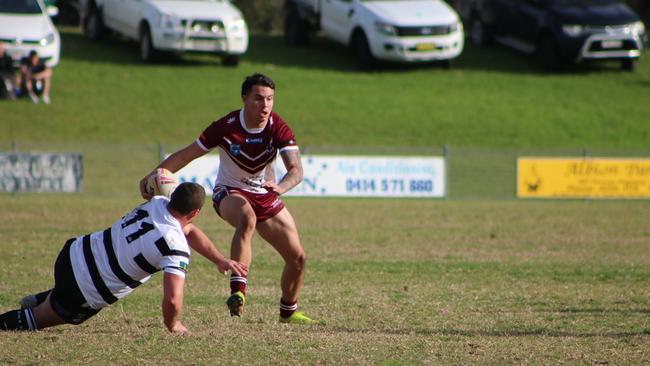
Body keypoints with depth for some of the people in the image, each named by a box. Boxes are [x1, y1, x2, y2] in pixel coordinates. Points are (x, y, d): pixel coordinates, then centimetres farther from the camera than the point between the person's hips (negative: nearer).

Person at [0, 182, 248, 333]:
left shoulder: (157, 203, -3)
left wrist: (220, 260, 16)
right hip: (84, 294, -7)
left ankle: (39, 301, 45)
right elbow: (172, 300, -34)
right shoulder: (175, 248, -26)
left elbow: (189, 230, 18)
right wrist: (173, 325, -12)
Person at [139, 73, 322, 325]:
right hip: (229, 193, -4)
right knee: (247, 218, -41)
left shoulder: (278, 129, -17)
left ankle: (288, 311, 29)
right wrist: (154, 175, -27)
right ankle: (238, 290, -48)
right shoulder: (226, 127, -21)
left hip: (265, 196, 4)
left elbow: (296, 169, -28)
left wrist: (281, 187, -51)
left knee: (298, 258, 3)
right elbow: (187, 154, -14)